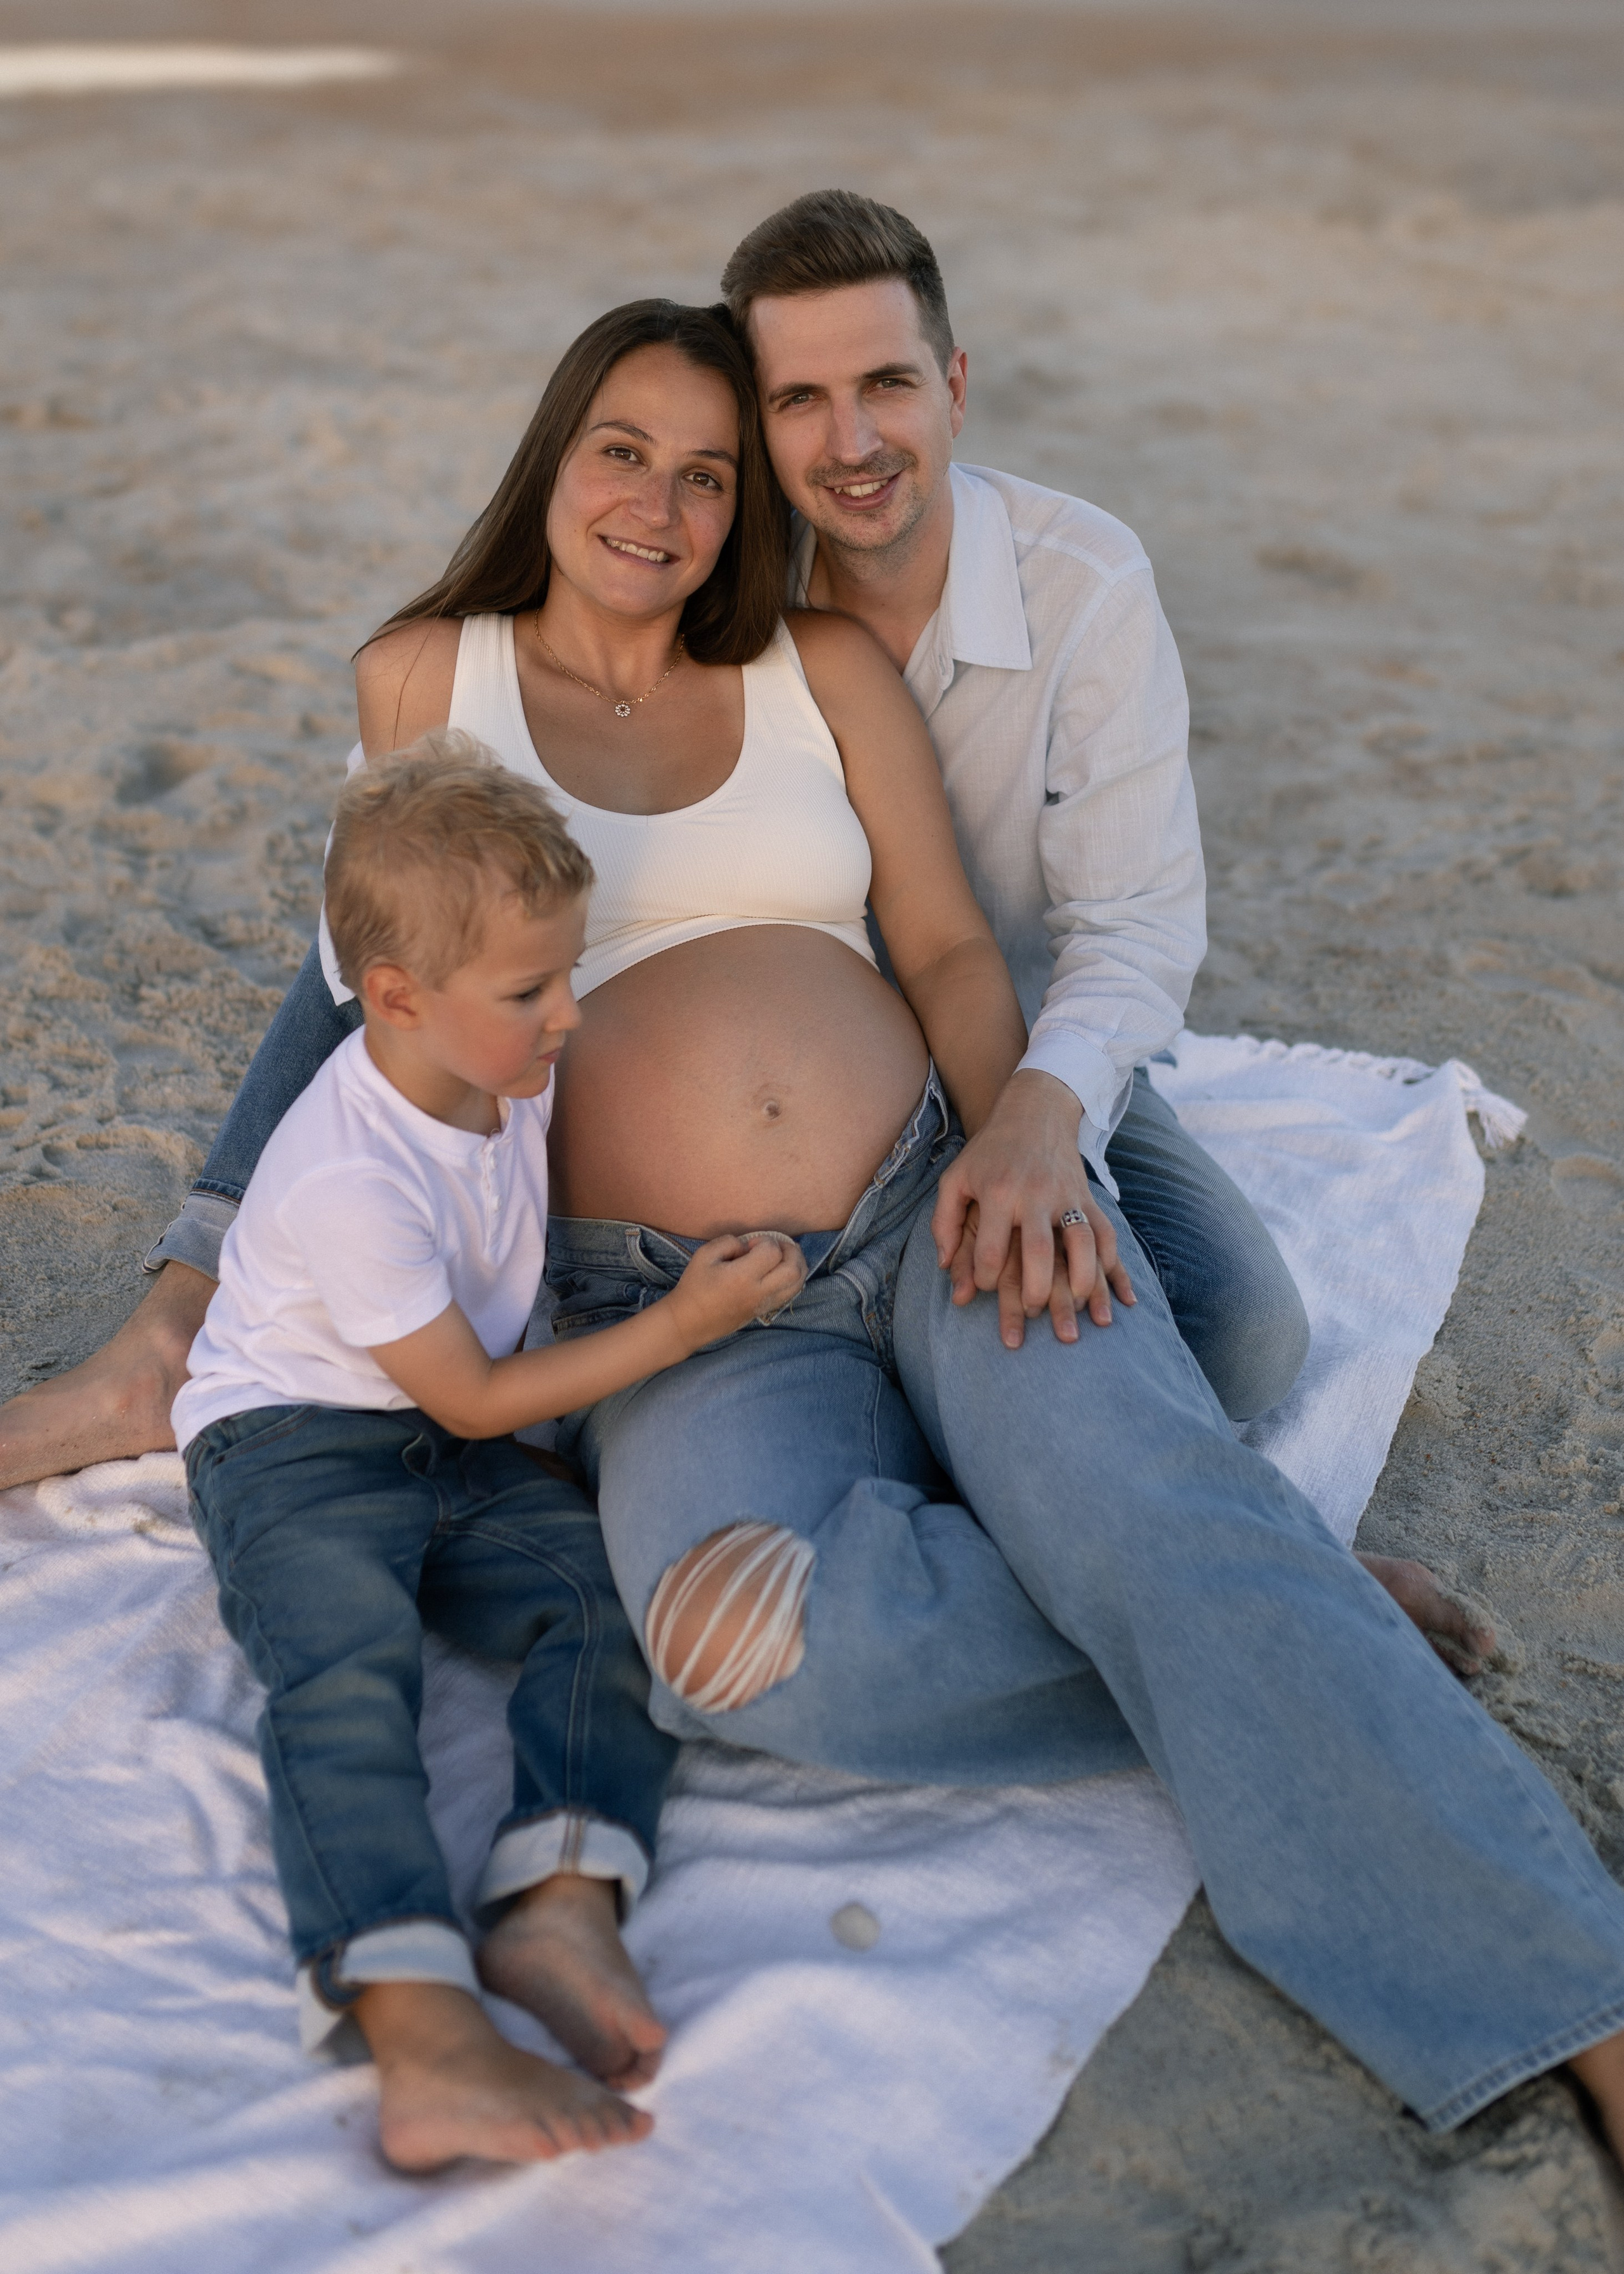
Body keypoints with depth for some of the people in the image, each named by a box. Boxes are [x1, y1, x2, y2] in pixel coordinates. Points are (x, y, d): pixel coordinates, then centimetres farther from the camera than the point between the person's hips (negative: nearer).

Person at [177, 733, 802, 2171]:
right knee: (349, 1662, -36)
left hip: (454, 1459, 7)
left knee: (629, 1590, -21)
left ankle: (564, 1901, -38)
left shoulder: (512, 1063, 0)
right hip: (293, 1453, -7)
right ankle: (421, 2033, -51)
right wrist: (678, 1327, -13)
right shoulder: (348, 1179, -23)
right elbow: (474, 1400, -14)